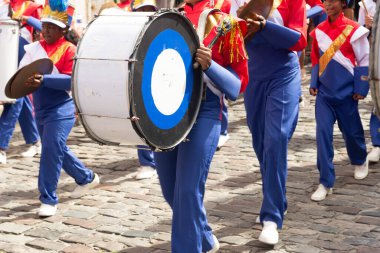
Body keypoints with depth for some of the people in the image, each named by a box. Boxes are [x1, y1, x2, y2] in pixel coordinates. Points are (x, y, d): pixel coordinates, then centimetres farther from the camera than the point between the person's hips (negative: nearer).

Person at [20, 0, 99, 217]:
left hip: (61, 109, -7)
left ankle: (49, 200, -3)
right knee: (57, 150, 17)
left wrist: (44, 80, -30)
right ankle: (87, 178, 38)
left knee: (51, 150, -13)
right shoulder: (34, 48, 7)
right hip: (41, 109, 7)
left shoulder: (69, 49, -10)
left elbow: (71, 80, -19)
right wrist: (26, 81, -13)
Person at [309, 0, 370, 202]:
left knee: (351, 131, 13)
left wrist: (360, 88, -8)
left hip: (346, 92, -3)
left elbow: (364, 60, -5)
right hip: (324, 92, 3)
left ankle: (360, 161, 44)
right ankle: (326, 183, -2)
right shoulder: (318, 31, 3)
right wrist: (314, 83, 4)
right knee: (323, 134, -6)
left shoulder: (353, 30, -9)